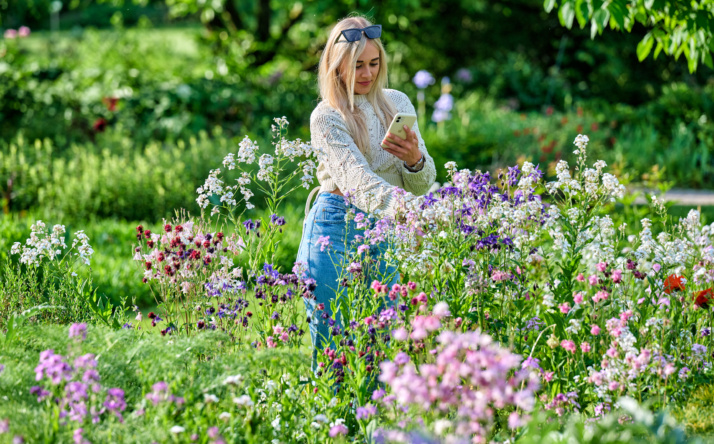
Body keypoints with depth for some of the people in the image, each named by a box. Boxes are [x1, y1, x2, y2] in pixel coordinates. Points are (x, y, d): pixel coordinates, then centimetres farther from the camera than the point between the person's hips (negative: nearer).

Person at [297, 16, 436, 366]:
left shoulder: (398, 104, 7)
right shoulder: (326, 117, -9)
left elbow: (422, 185, 7)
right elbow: (358, 179, -24)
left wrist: (414, 159, -16)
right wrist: (401, 208, -42)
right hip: (336, 231, -5)